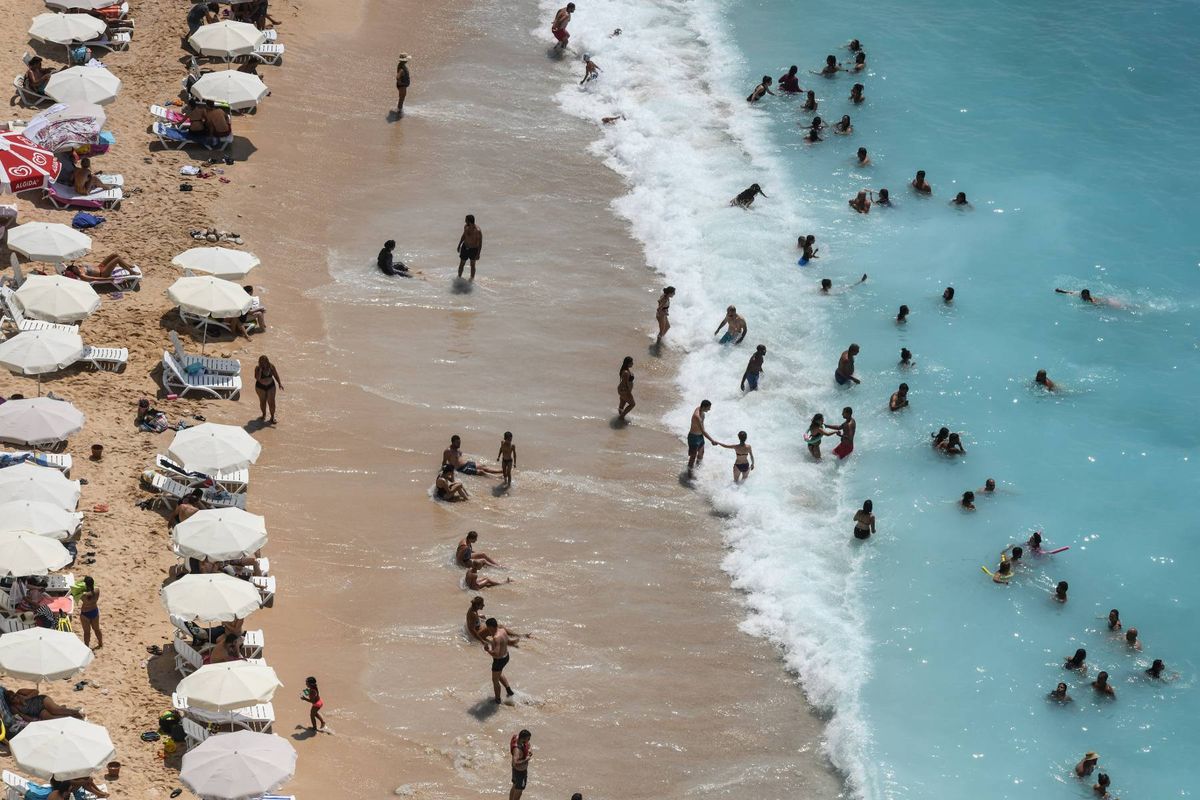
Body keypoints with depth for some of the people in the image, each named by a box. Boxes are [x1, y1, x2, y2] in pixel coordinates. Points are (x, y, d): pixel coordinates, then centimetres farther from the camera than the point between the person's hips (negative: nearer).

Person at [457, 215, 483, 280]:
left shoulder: (477, 231, -28)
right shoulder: (466, 226, -9)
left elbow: (480, 242, -19)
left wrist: (478, 254, -19)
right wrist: (459, 245, 17)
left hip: (473, 249, -5)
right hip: (465, 247, 5)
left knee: (472, 265, 12)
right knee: (461, 264, 14)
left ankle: (472, 279, 29)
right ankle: (459, 277, 31)